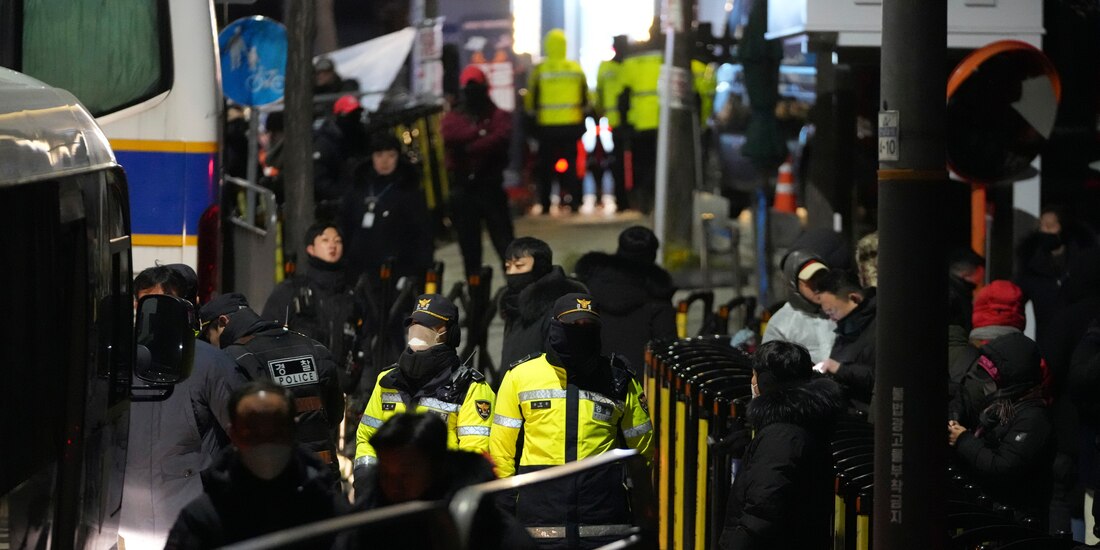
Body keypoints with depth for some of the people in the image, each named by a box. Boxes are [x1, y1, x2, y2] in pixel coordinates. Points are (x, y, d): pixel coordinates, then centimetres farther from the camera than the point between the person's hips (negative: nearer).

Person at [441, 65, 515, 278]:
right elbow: (449, 135, -10)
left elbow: (501, 139, -16)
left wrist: (468, 147, -16)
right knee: (469, 244, 7)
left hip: (491, 186, -3)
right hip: (463, 188, 3)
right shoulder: (453, 117, 12)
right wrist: (479, 132, -15)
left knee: (505, 243, -5)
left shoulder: (499, 116, 4)